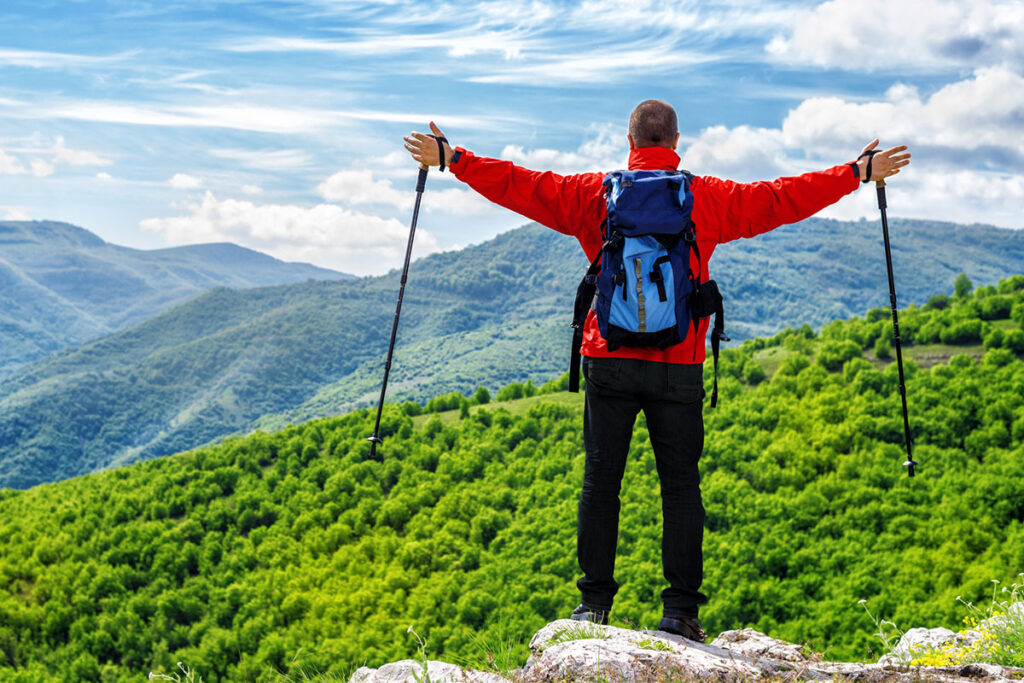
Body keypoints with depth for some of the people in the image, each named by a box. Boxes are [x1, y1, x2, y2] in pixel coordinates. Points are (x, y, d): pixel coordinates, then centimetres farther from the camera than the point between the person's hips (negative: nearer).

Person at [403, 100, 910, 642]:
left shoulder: (593, 194, 3)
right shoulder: (709, 199, 3)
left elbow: (518, 186, 5)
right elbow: (786, 197, 7)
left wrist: (451, 159, 15)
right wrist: (859, 172, 18)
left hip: (609, 360, 0)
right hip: (680, 366, 0)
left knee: (600, 480, 7)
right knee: (681, 483, 5)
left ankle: (595, 602, 9)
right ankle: (681, 609, 5)